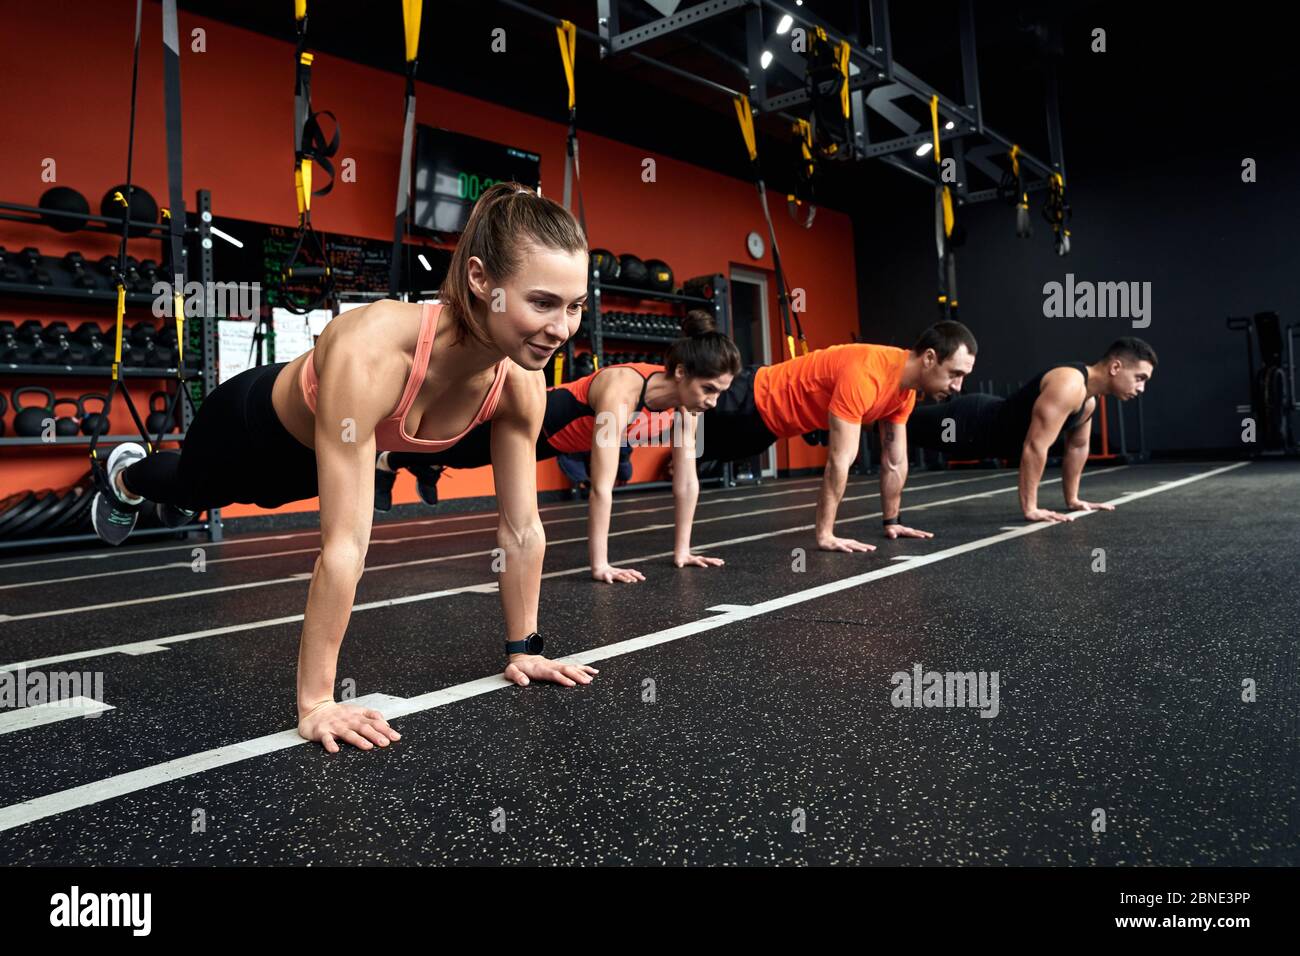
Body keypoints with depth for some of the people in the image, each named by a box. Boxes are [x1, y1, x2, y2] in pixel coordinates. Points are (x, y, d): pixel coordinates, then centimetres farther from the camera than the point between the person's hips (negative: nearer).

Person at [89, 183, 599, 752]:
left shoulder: (521, 384, -32)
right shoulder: (372, 352, -48)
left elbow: (521, 529, -20)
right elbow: (343, 546, -48)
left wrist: (522, 648, -14)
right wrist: (315, 702, -43)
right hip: (253, 427, -5)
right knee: (190, 491, 33)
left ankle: (154, 484, 75)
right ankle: (125, 476, 69)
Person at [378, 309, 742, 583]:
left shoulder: (685, 399, -23)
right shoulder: (621, 391, -44)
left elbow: (686, 481, -15)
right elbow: (601, 488, -45)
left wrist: (681, 551, -14)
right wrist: (599, 565, -43)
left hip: (570, 434, 6)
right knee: (458, 454, 24)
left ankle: (424, 468, 65)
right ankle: (386, 462, 55)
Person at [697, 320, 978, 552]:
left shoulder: (906, 389, -8)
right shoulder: (864, 375, -37)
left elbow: (895, 461, 3)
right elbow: (840, 460, -37)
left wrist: (892, 521, 7)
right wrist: (825, 535, -34)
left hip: (768, 417, 9)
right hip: (751, 402, -9)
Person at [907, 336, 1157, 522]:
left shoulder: (1090, 398, 0)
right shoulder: (1068, 386, -32)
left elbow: (1078, 447, 15)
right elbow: (1034, 447, -35)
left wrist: (1073, 499, 17)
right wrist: (1030, 508, -33)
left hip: (991, 416, 9)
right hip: (972, 424, -9)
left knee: (906, 425, 23)